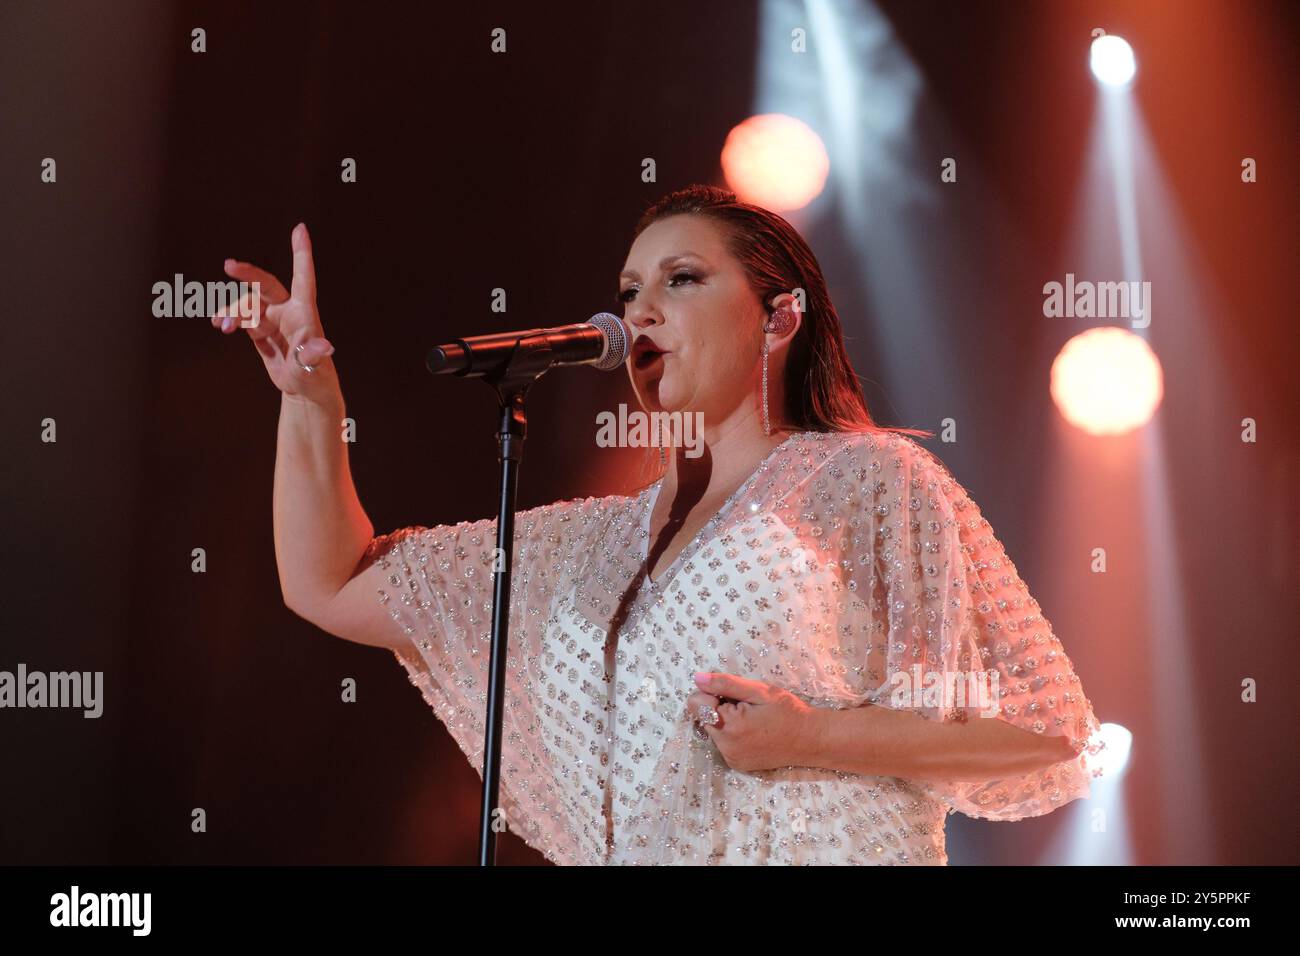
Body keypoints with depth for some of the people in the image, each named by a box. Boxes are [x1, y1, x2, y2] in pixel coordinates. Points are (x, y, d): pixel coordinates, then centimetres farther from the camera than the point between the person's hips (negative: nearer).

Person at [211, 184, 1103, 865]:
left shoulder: (865, 479, 2)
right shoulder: (598, 543, 17)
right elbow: (332, 585, 20)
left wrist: (816, 738, -11)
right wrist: (311, 390, 10)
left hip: (824, 846, -5)